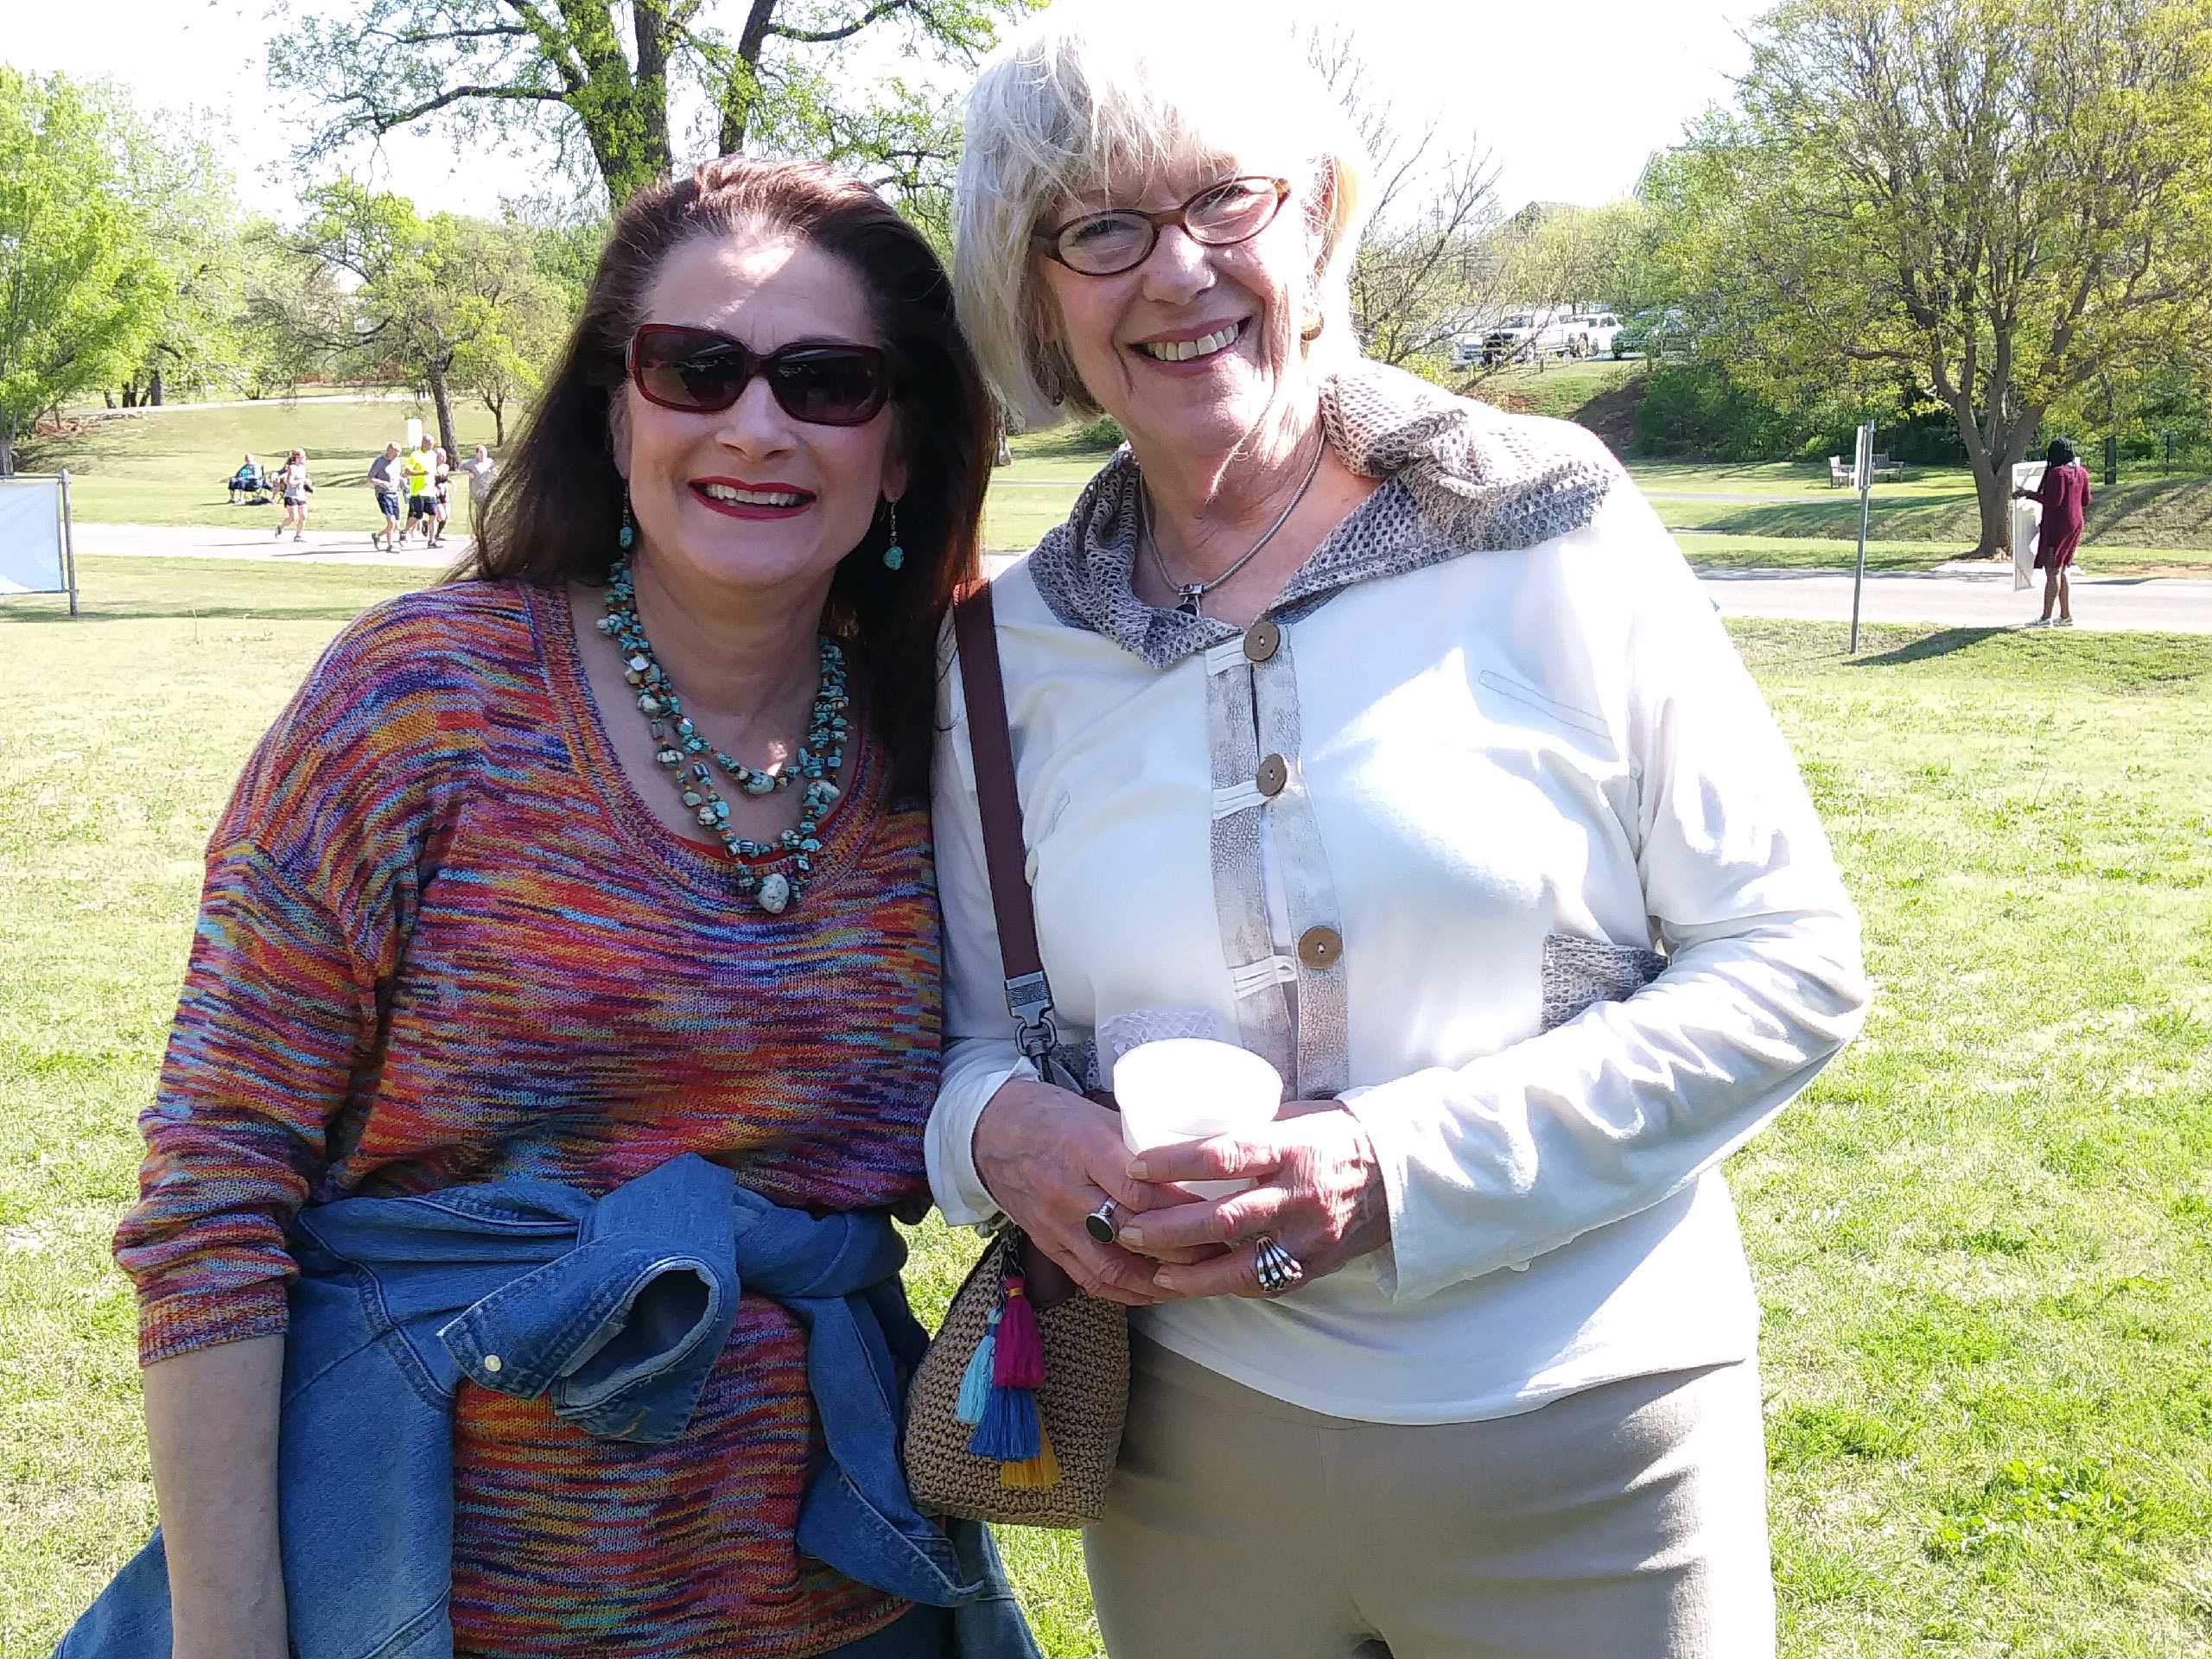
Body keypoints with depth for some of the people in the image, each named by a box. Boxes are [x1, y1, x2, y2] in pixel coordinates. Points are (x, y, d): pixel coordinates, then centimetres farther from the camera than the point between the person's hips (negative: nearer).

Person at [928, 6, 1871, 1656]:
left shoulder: (1547, 534, -8)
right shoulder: (1013, 650, 2)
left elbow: (1793, 964, -8)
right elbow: (968, 1037, 11)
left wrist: (1405, 1164, -19)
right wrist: (998, 1129, -14)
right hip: (1192, 1449, 3)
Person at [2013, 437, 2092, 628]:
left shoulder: (2057, 473, -16)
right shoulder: (2081, 472, 9)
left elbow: (2053, 501, -21)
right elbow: (2085, 501, 14)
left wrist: (2029, 494, -15)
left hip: (2057, 525, -8)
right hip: (2075, 524, 8)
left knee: (2052, 570, -6)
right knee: (2063, 570, 14)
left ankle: (2046, 617, -6)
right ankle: (2066, 615, 15)